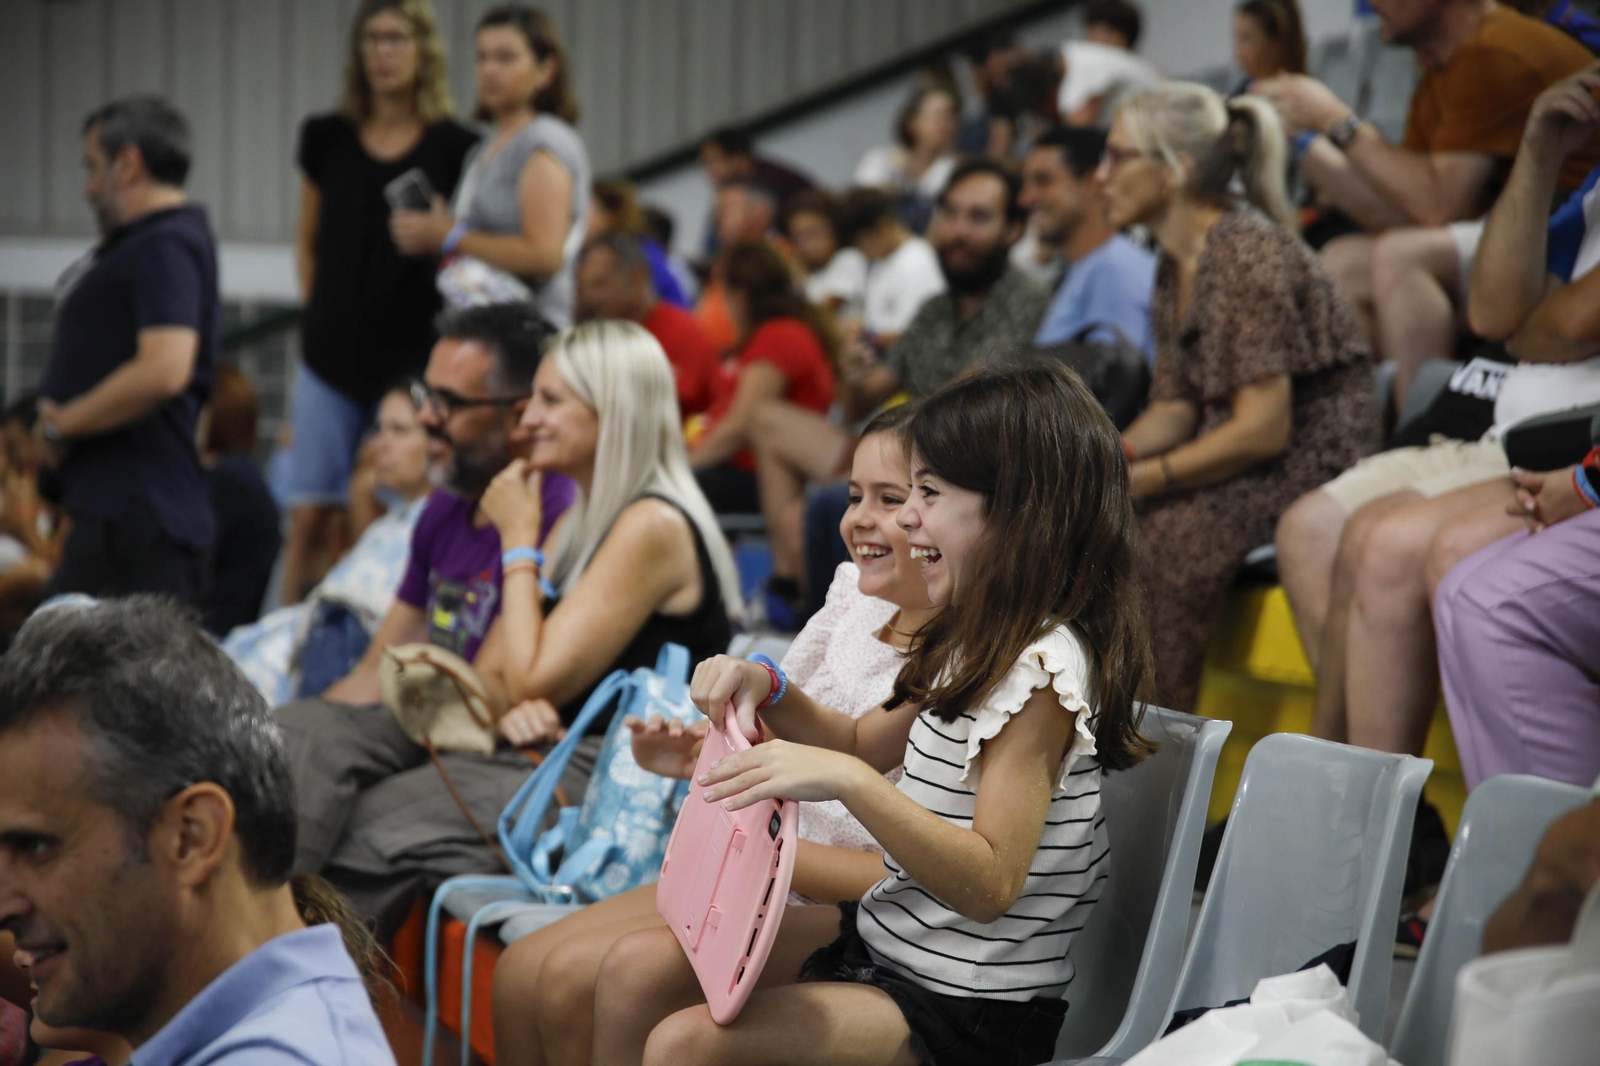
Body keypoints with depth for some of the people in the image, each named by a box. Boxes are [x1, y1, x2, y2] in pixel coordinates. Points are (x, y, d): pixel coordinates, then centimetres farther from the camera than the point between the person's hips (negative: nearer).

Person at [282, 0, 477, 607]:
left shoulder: (455, 149, 0)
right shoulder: (326, 139, 9)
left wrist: (440, 235, -11)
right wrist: (319, 316, 10)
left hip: (413, 357, -3)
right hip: (331, 355, 3)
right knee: (310, 517, 1)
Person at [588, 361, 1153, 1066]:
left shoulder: (1042, 668, -21)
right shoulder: (982, 644, 9)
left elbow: (989, 887, -28)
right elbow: (864, 745, 23)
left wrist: (847, 781, -36)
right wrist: (768, 692, 4)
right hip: (886, 934, 10)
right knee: (637, 968, 0)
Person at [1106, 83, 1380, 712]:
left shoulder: (1251, 254, -17)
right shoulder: (1174, 267, 11)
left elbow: (1263, 429, -21)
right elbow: (1176, 407, 11)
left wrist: (1136, 480, -20)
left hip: (1313, 458, -9)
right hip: (1242, 465, 9)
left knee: (1164, 535, -30)